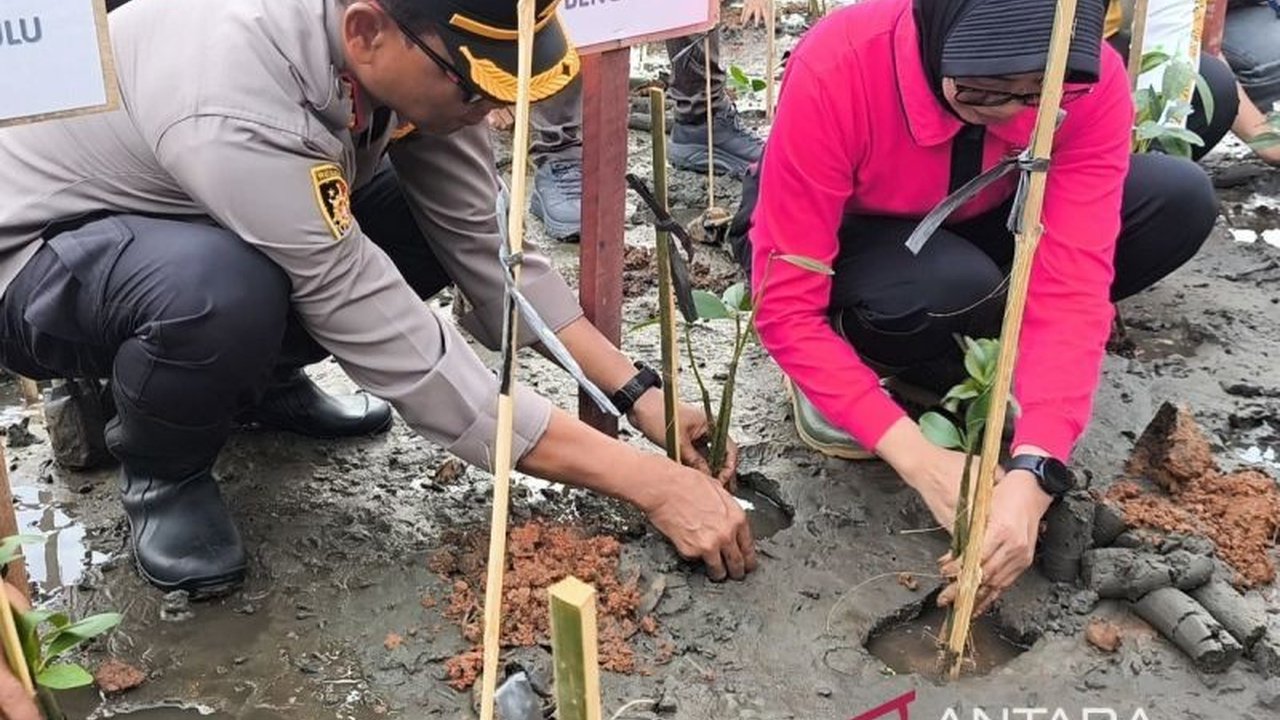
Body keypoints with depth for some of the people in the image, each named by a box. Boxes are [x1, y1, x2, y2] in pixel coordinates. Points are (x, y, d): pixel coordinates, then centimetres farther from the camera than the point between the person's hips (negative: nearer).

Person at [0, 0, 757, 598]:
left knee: (444, 223, -12)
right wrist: (651, 483, -34)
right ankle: (162, 471, -5)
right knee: (221, 291, -39)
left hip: (201, 225, 7)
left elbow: (485, 238, -11)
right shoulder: (240, 116, -40)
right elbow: (409, 360, -38)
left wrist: (637, 392, -18)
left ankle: (254, 378, 11)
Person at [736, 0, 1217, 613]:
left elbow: (1070, 286, -30)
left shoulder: (1091, 82, -26)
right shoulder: (835, 71, -36)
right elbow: (787, 304, -33)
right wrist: (919, 459, -38)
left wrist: (1032, 472, -43)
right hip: (833, 243, -4)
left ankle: (947, 360, -5)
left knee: (1179, 200, -19)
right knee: (951, 284, -39)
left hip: (971, 228, 4)